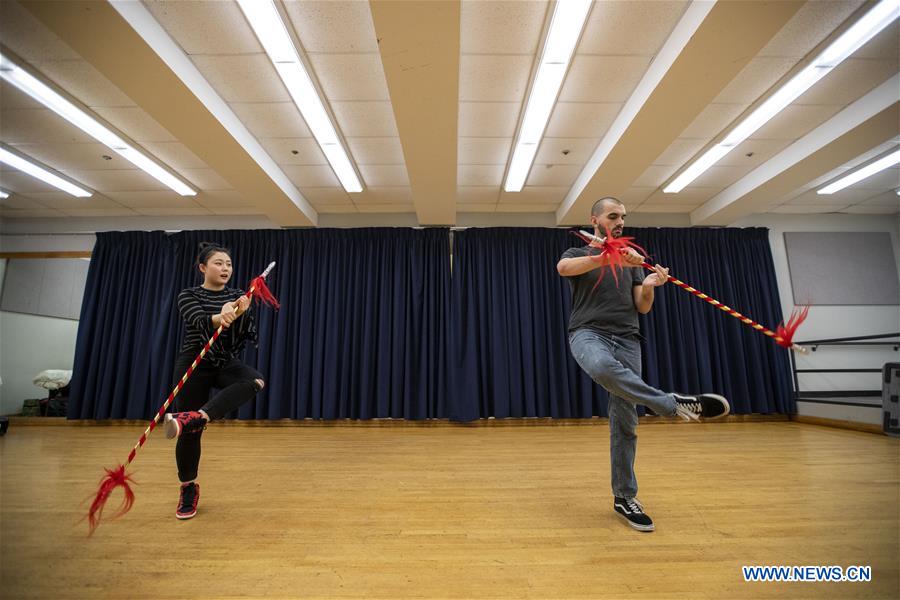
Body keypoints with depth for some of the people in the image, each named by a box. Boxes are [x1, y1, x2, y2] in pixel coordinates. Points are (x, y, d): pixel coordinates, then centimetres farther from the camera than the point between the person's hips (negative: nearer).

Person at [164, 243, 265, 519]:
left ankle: (195, 417, -37)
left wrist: (240, 314, -30)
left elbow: (248, 335, -8)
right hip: (194, 364, -2)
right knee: (190, 433, 1)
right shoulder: (188, 296, -3)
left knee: (254, 380, -32)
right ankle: (189, 488, 23)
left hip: (226, 364, 2)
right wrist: (219, 318, -47)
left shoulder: (237, 296, 4)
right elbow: (201, 323, -24)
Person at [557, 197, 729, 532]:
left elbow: (642, 308, 15)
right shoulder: (577, 254, 11)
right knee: (603, 368, -41)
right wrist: (609, 257, -29)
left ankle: (624, 497, 13)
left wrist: (649, 287, -8)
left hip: (626, 338, 3)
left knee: (624, 421, 1)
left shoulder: (632, 261, 21)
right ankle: (674, 404, -27)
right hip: (588, 332, -3)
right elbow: (563, 268, -16)